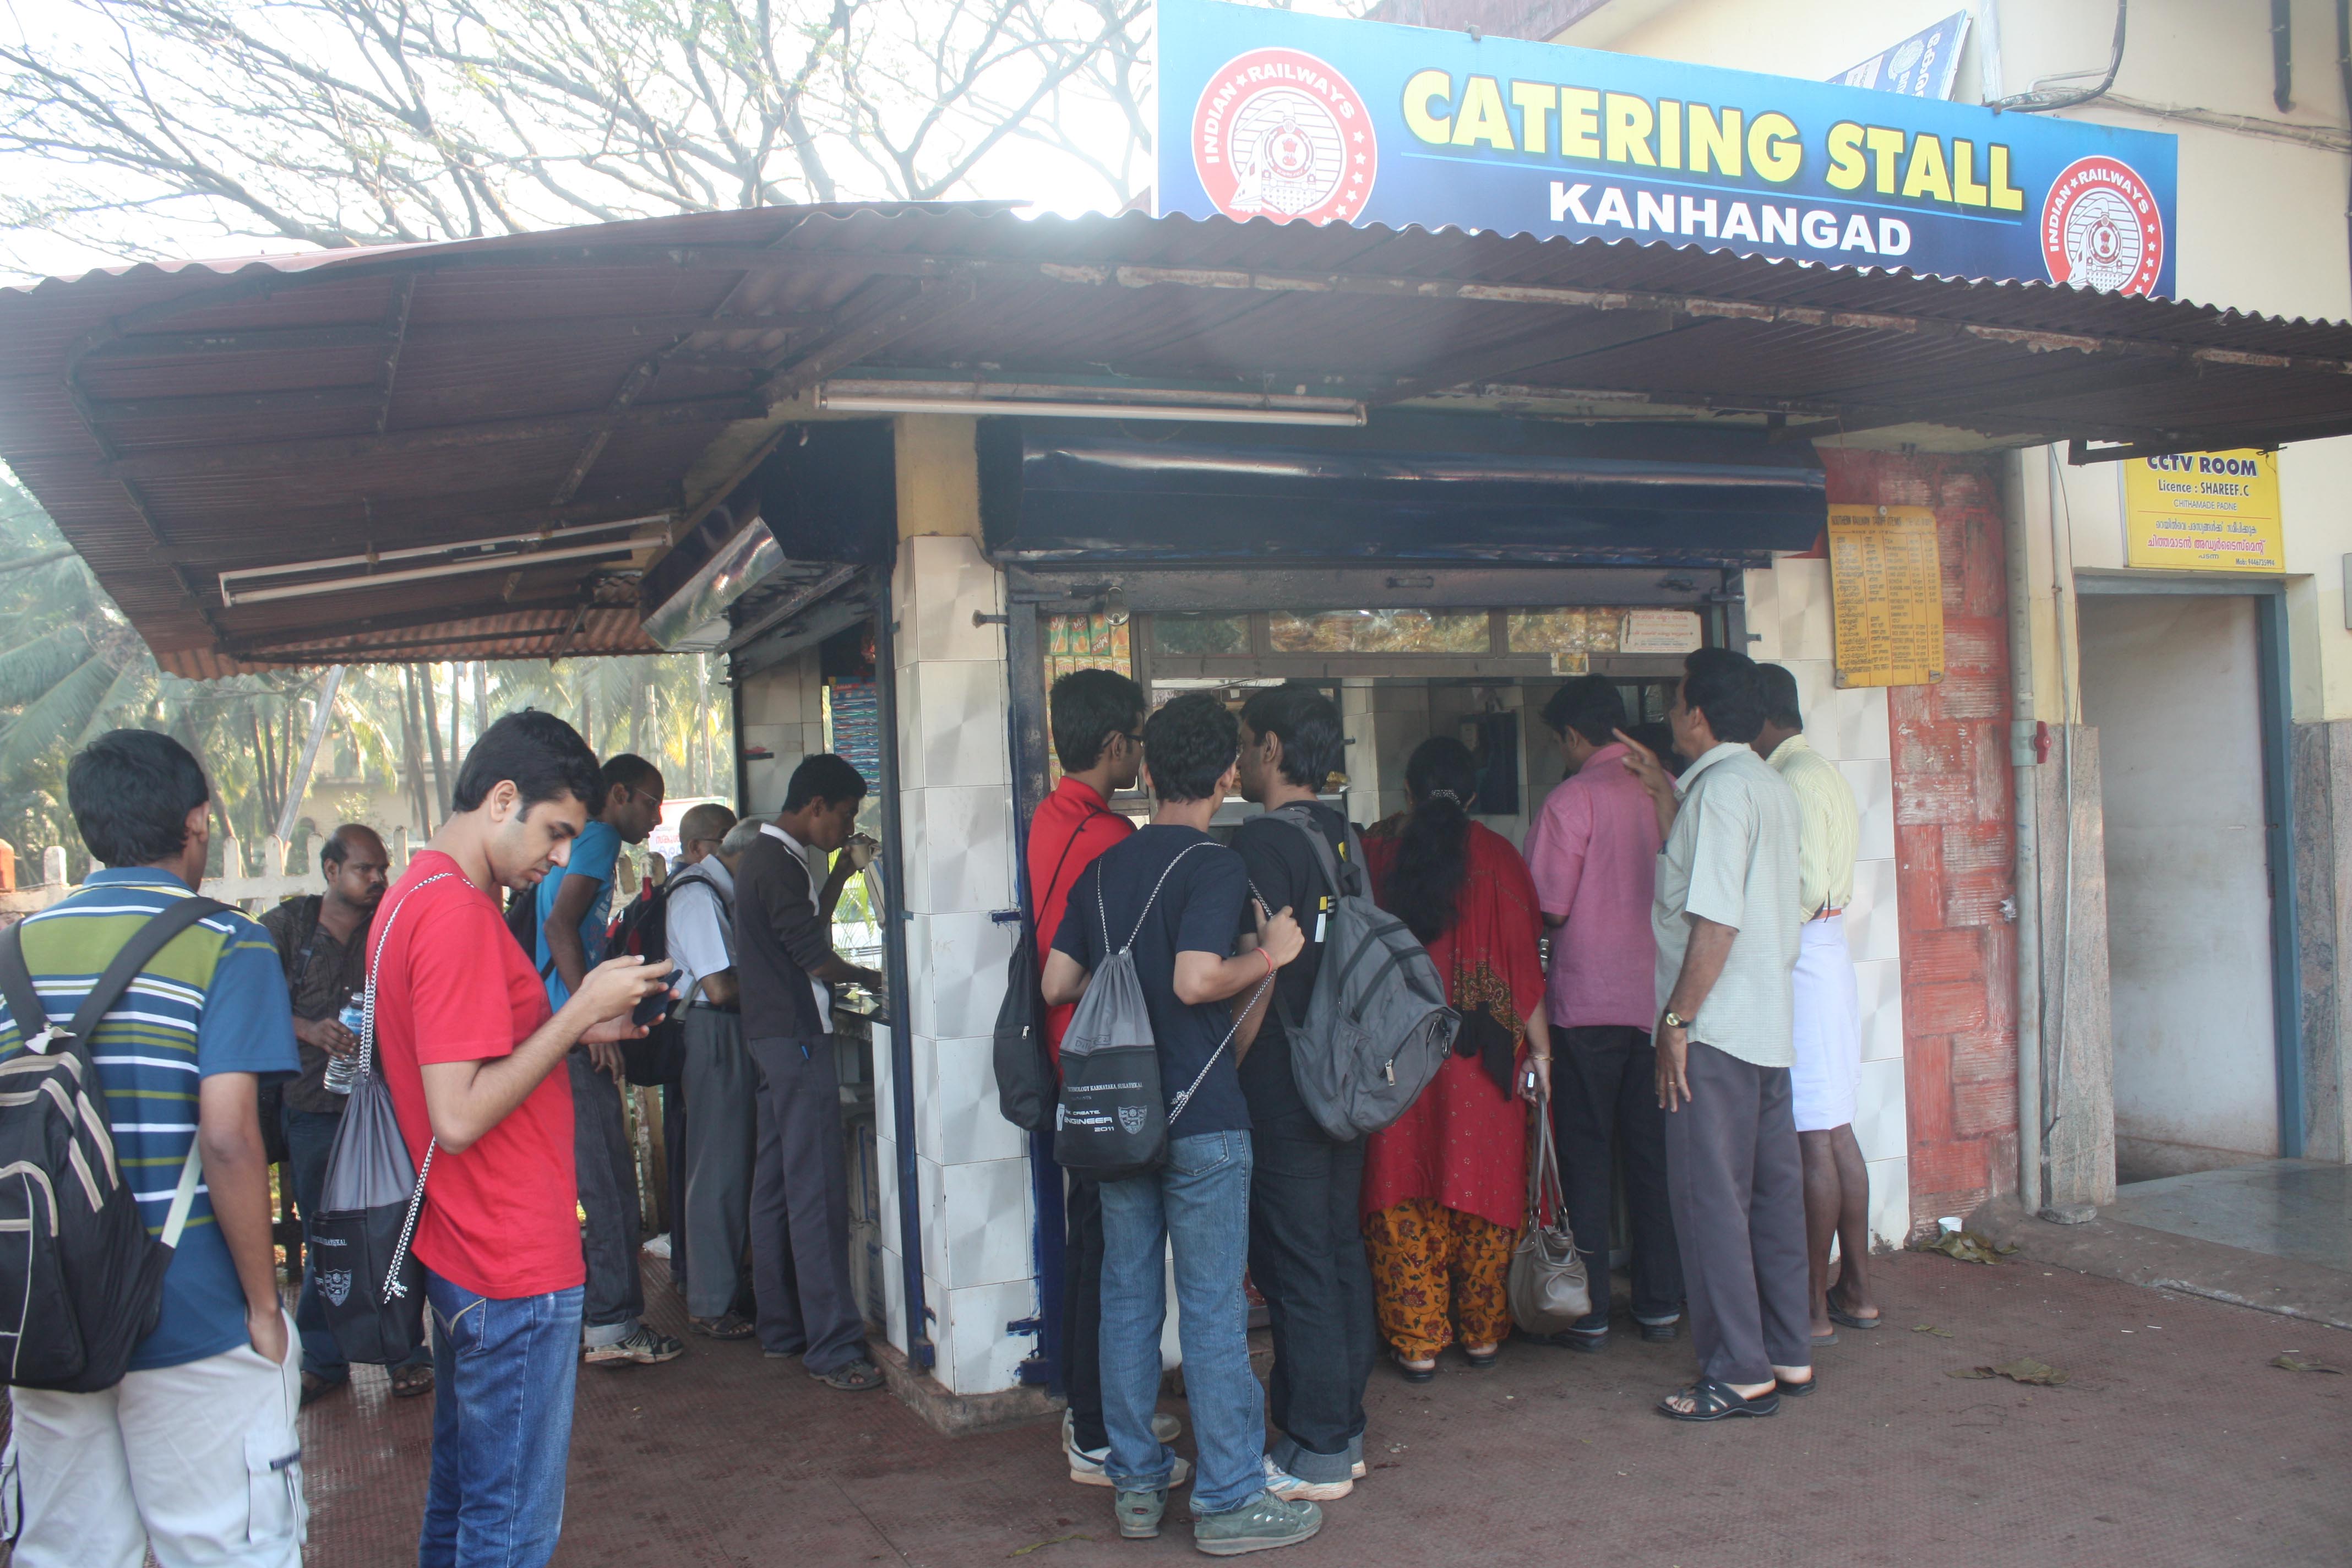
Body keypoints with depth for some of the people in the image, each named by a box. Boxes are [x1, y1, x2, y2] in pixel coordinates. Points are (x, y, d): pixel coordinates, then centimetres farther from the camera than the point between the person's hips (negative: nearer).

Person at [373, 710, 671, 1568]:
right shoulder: (458, 912, -21)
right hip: (516, 1270, -10)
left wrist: (576, 1028, 8)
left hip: (460, 1259, 10)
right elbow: (459, 1119, -25)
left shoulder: (411, 897, 11)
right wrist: (580, 1010, -19)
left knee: (460, 1491, 22)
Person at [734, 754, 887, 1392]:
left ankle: (780, 1327, 22)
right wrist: (869, 977, 4)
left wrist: (842, 872, 19)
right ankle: (832, 1347, -8)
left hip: (772, 1034, 11)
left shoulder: (764, 857, 16)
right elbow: (817, 960, -14)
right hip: (797, 1036, -11)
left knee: (776, 1184, 14)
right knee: (817, 1192, -10)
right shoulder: (780, 864, -16)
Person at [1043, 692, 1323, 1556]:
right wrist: (1270, 954, -9)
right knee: (1213, 1308, 1)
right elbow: (1197, 980, -24)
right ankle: (1230, 1501, 8)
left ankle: (1137, 1481, 23)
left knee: (1128, 1297, 13)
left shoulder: (1103, 868, 8)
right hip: (1201, 1117, -6)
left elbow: (1057, 984, 8)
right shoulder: (1214, 866, -11)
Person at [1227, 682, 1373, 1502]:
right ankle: (1344, 1433, 25)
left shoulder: (1261, 841, -14)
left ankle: (1315, 1453, 8)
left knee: (1296, 1267, 0)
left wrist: (1222, 1071, -12)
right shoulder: (1346, 838, 9)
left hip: (1282, 1088, -8)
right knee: (1342, 1252, 14)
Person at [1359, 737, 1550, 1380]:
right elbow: (1523, 957, -4)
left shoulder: (1374, 851, 0)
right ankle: (1483, 1333, 21)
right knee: (1484, 1185, 11)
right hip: (1481, 1055, 0)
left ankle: (1416, 1343, 12)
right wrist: (1539, 1048, 1)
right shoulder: (1494, 855, -3)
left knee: (1403, 1196, 8)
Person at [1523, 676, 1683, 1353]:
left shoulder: (1572, 799, -12)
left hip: (1588, 1001, -5)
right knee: (1654, 1153, 12)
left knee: (1587, 1160, 4)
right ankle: (1660, 1304, 18)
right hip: (1660, 996, 5)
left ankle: (1588, 1315, 9)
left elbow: (1550, 909, -13)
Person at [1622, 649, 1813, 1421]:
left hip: (1718, 1030, -10)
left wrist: (1677, 1019, -18)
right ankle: (1789, 1355, 21)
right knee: (1773, 1192, 14)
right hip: (1772, 1024, 10)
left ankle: (1739, 1374, 2)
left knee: (1710, 1199, -3)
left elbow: (1715, 919, -21)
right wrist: (1666, 793, 25)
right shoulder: (1771, 786, 14)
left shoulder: (1721, 786, -15)